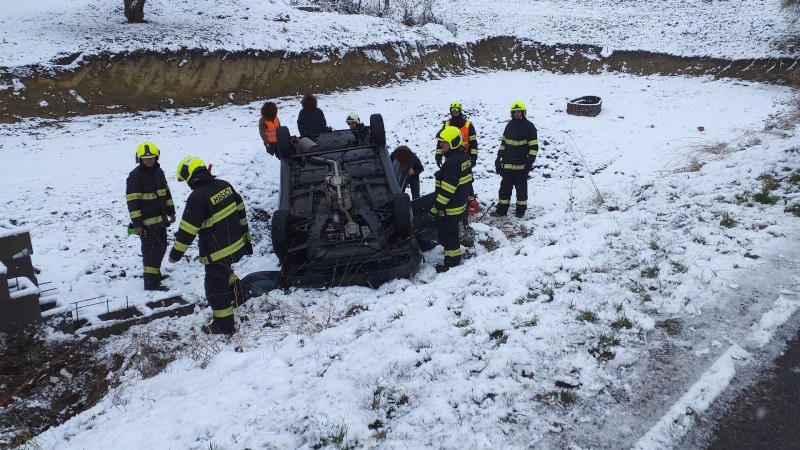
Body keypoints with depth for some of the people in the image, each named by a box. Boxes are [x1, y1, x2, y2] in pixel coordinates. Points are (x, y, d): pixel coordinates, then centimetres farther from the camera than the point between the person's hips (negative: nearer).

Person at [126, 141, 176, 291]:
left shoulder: (158, 171, 8)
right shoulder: (135, 176, -16)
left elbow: (166, 192, 18)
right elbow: (132, 201, -18)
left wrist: (171, 211, 18)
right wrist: (136, 223, -20)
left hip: (160, 219, 8)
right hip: (147, 221, -8)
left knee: (161, 246, 17)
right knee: (151, 249, -5)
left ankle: (155, 273, 34)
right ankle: (150, 282, 2)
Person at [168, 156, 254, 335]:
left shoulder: (197, 197, -22)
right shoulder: (224, 185, 0)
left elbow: (187, 230, -21)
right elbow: (240, 211, 10)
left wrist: (175, 254, -9)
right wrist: (246, 236, 22)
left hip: (217, 252, -7)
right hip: (236, 245, 7)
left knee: (215, 288, 8)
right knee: (224, 270, 35)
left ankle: (224, 325, 18)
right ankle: (235, 290, 51)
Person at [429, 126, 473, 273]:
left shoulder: (452, 162, -26)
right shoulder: (464, 156, 6)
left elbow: (447, 189, -27)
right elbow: (469, 180, 16)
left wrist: (436, 208, -23)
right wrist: (469, 196, 25)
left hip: (450, 208, -10)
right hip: (460, 203, 10)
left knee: (448, 233, 2)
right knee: (452, 230, 23)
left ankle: (452, 259, 11)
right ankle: (454, 254, 36)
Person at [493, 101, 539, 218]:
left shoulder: (529, 126, -5)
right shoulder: (510, 125, 12)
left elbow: (534, 146, -7)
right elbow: (503, 142, 19)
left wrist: (530, 162, -14)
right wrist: (499, 158, 15)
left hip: (521, 165, -5)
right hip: (507, 164, 5)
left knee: (521, 188, 7)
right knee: (505, 187, 7)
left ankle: (521, 210, 18)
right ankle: (502, 210, 13)